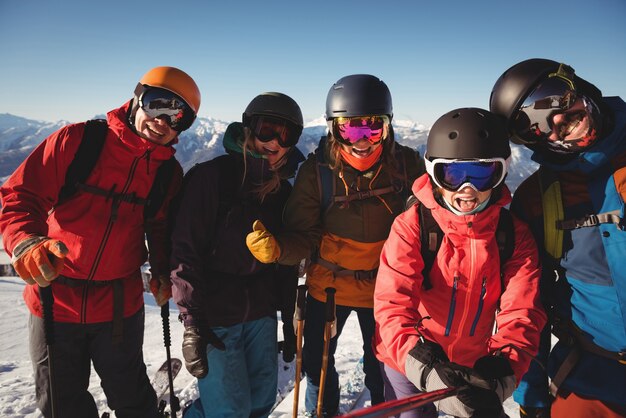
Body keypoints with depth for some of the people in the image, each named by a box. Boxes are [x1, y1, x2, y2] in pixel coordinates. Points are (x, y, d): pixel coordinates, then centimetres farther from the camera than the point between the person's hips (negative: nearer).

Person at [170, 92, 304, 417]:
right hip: (214, 318, -5)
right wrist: (192, 323, -17)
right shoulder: (211, 176, -12)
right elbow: (185, 252, -15)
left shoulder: (283, 192, 6)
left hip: (262, 315, 6)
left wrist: (289, 320, 13)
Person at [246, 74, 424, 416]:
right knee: (317, 360, 20)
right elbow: (303, 236, -17)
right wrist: (276, 248, -37)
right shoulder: (317, 170, -18)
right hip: (328, 284, 0)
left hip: (385, 284, 0)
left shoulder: (406, 164, -15)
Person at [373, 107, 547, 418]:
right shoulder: (412, 226, -20)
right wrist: (425, 368, -40)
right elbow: (392, 305, -26)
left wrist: (499, 372, -34)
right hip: (407, 362, -2)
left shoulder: (515, 236, -10)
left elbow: (521, 314, -16)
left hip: (474, 365, 3)